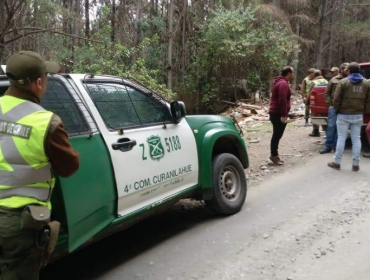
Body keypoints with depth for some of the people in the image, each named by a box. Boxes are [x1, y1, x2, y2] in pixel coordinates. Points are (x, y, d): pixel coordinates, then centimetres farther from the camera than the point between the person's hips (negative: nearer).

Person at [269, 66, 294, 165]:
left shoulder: (280, 82, 18)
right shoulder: (283, 83, -17)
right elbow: (282, 100, -25)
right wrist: (283, 115, -25)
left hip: (276, 113, 11)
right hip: (278, 114, -11)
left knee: (277, 135, 14)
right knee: (277, 135, -4)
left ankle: (274, 155, 20)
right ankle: (274, 156, 2)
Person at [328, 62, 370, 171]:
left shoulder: (343, 82, -7)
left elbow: (336, 99, -9)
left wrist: (337, 110, 7)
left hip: (344, 115, -3)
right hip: (358, 116, 3)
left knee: (341, 138, 2)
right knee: (356, 139, 7)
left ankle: (337, 162, 8)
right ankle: (355, 164, 10)